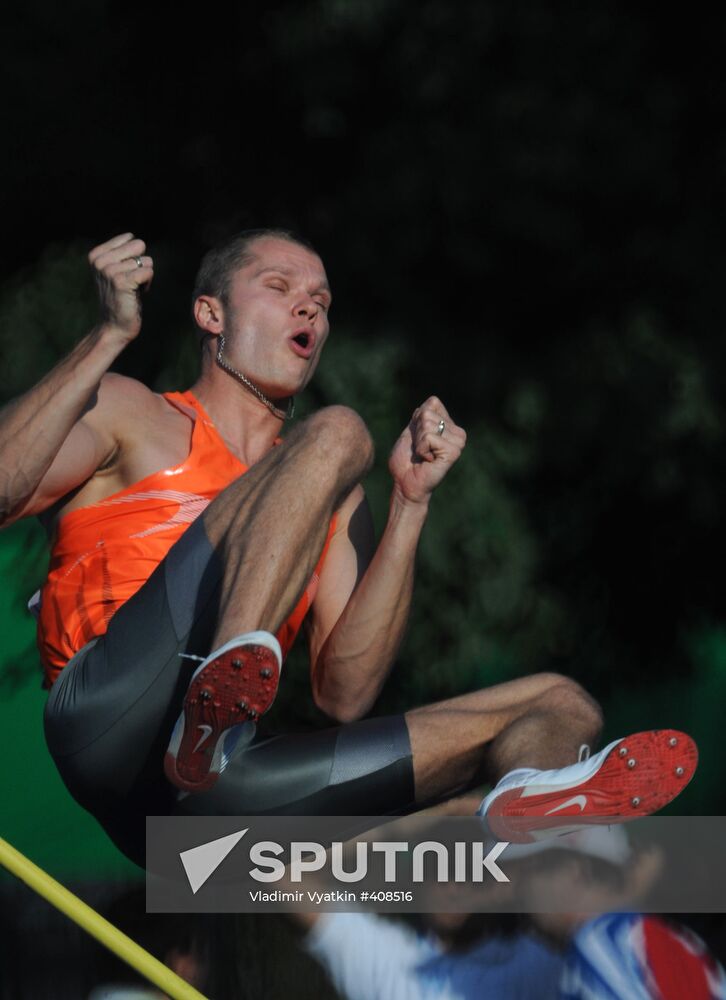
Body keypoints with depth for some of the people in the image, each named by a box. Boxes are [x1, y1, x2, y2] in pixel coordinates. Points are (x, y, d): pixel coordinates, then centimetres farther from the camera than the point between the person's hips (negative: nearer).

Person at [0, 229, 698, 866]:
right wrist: (111, 338, -8)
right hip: (108, 715, -5)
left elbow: (344, 696, 12)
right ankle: (224, 688, -39)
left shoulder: (331, 502, 30)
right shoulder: (130, 416, 20)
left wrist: (410, 504, 7)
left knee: (558, 703, 1)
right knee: (335, 433, -11)